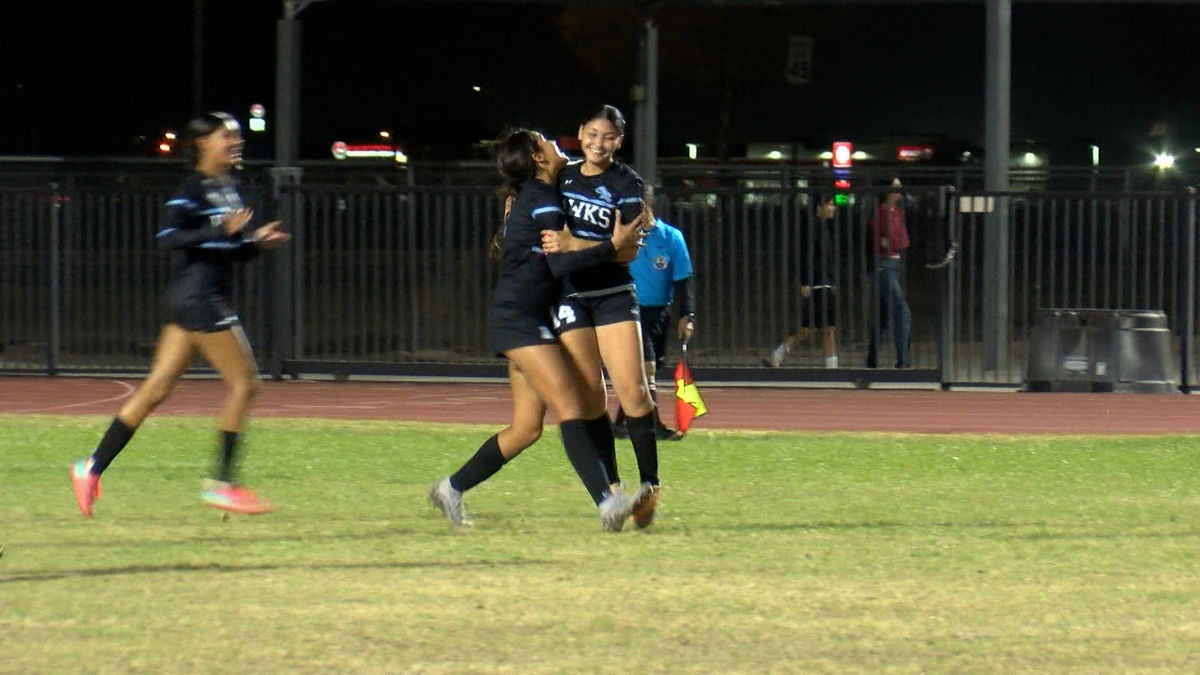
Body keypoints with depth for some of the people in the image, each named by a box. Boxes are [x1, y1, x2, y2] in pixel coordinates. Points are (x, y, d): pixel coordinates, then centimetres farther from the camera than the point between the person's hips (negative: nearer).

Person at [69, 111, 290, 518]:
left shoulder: (228, 187, 16)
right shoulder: (194, 188, -11)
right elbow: (169, 237, -20)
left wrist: (257, 242, 4)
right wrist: (223, 231, -26)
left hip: (209, 298, 9)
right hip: (197, 297, -9)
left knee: (157, 389, 7)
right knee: (243, 383, -6)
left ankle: (91, 469, 8)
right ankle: (221, 483, -3)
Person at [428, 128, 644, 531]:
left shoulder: (526, 196, 19)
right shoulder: (541, 198, -10)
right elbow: (559, 263, -19)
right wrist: (613, 247, -21)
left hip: (528, 321, 10)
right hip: (518, 319, -10)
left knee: (526, 428, 9)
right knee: (571, 408, -21)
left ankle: (452, 488, 18)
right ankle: (607, 503, -33)